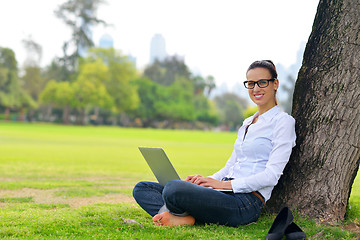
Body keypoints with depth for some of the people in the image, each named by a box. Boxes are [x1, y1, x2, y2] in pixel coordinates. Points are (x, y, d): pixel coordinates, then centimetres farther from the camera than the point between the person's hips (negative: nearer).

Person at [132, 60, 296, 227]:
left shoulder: (283, 122, -2)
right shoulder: (248, 123, 24)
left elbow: (271, 175, -12)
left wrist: (224, 184, -16)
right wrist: (207, 179, 2)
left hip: (246, 202, -9)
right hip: (228, 194, 9)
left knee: (173, 188, -35)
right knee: (141, 188, -2)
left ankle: (188, 217, -8)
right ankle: (183, 218, -22)